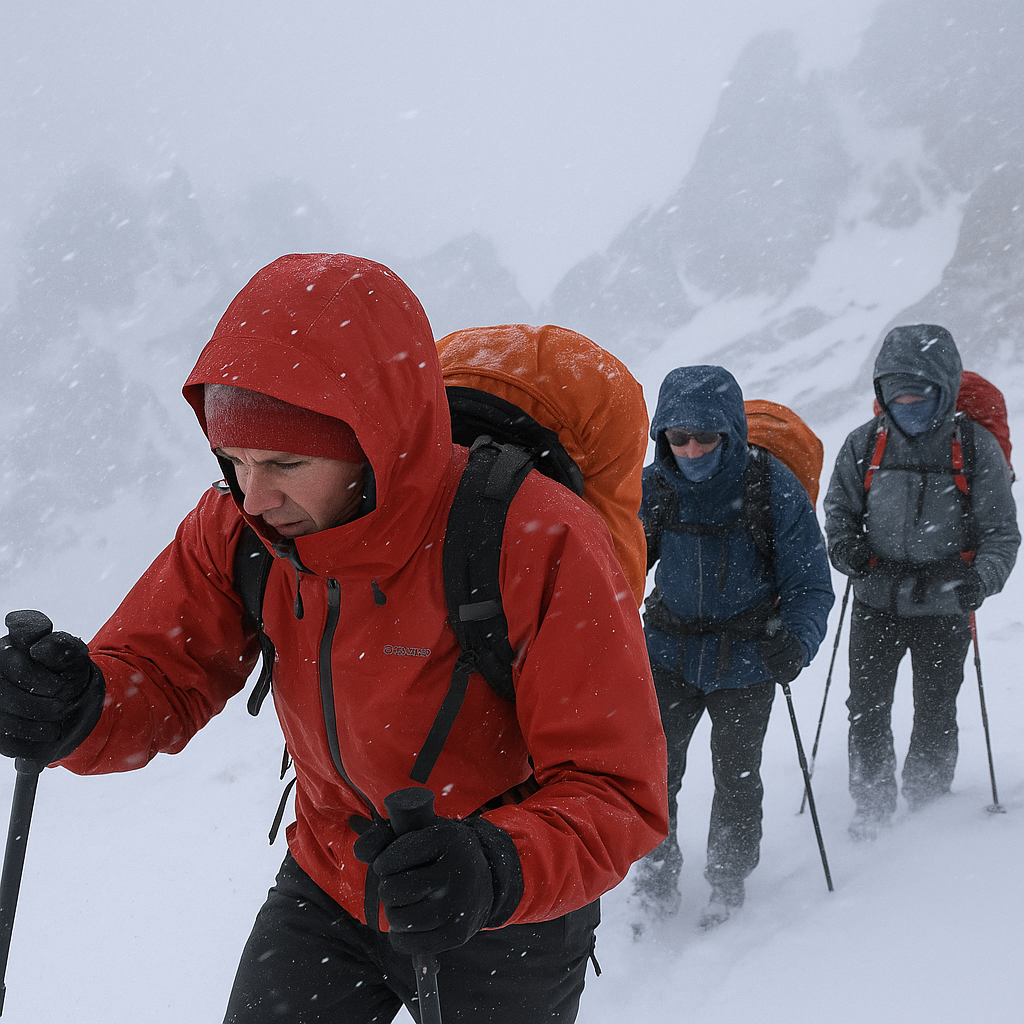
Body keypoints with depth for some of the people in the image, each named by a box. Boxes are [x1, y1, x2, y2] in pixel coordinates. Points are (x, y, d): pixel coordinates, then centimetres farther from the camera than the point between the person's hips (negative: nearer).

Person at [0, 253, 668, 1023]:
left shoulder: (540, 545, -30)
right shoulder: (238, 529, -16)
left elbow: (614, 794, -28)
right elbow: (158, 681, -8)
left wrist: (496, 870, -48)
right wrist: (76, 713, -31)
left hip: (504, 932, -3)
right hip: (325, 894, 3)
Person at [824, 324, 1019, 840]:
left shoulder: (976, 448, -7)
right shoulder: (864, 444, -2)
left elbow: (1001, 530, -5)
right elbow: (839, 505, 10)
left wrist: (981, 578, -24)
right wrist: (844, 544, -12)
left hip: (944, 609, -1)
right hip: (876, 604, 2)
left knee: (935, 715, 10)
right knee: (866, 710, 2)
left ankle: (928, 801, 32)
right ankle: (872, 803, 20)